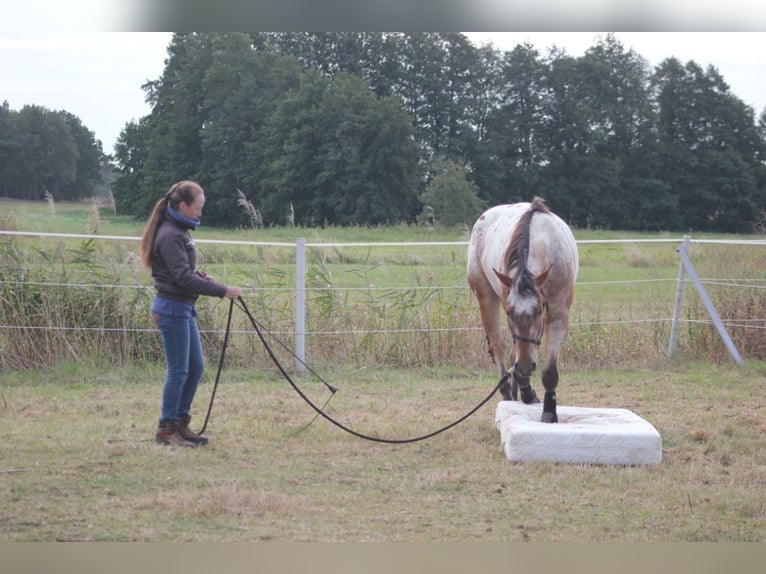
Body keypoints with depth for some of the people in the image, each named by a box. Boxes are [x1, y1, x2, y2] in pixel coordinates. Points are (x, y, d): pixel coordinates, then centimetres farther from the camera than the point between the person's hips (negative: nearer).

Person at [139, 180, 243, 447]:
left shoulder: (179, 232, 12)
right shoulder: (170, 235, -18)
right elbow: (183, 278, -22)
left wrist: (203, 277, 3)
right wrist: (222, 291, -20)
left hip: (183, 308, 10)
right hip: (172, 308, -10)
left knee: (195, 368, 12)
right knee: (179, 370, -4)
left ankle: (180, 423, 20)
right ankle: (166, 428, 5)